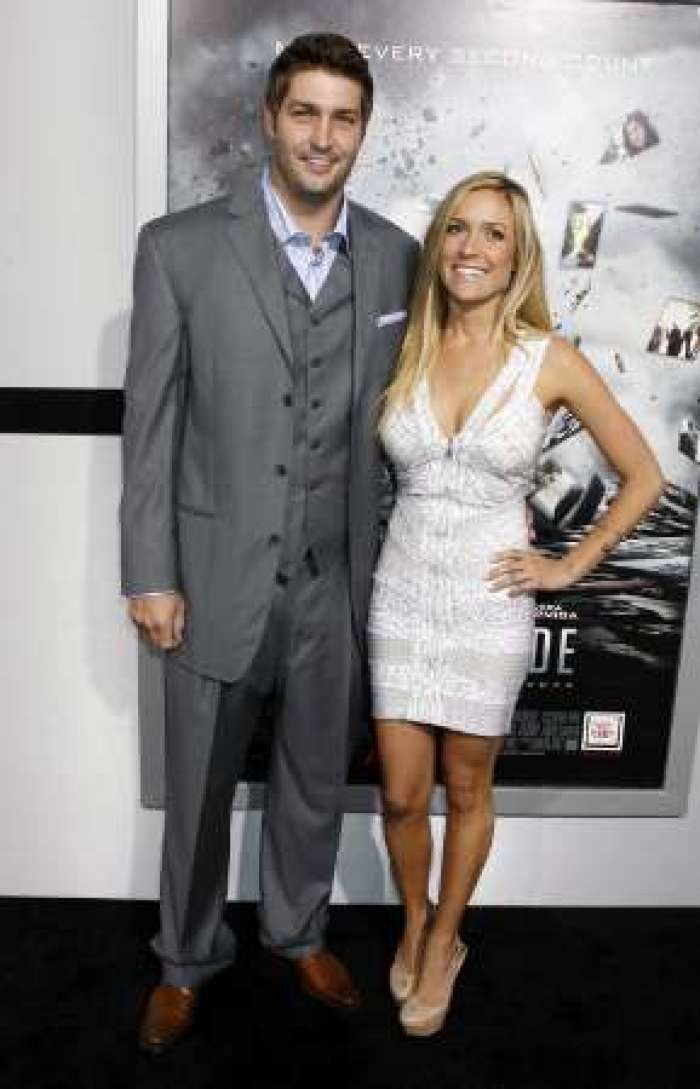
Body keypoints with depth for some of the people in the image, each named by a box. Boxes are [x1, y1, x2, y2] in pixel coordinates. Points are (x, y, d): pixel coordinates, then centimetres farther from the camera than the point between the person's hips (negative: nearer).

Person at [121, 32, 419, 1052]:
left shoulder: (396, 256, 1)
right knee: (198, 789, 15)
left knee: (316, 780, 20)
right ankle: (188, 959, 41)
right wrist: (151, 575, -7)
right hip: (217, 574, -2)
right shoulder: (180, 246, -7)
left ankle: (300, 933, 46)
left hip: (335, 579, 2)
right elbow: (150, 421, -6)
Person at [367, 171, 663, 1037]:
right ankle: (413, 925, 39)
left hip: (487, 606, -2)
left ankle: (442, 943, 38)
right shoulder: (405, 350, -1)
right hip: (402, 597, 2)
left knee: (466, 791, 14)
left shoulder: (551, 361, -8)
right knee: (401, 794, 10)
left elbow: (643, 478, -1)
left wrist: (570, 566, -3)